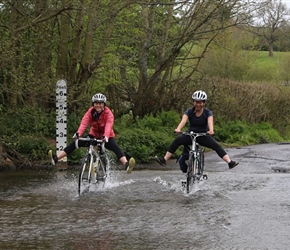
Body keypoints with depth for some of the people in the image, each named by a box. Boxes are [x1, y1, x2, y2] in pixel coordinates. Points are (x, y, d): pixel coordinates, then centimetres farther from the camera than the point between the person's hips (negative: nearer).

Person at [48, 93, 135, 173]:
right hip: (94, 135, 4)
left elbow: (109, 125, -36)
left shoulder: (108, 113, -19)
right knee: (75, 143, -10)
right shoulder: (90, 111, -11)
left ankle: (126, 165, -50)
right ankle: (56, 159, -11)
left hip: (106, 137, -3)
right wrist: (78, 133, -46)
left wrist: (106, 136, -56)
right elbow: (84, 122, -26)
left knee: (116, 148, -32)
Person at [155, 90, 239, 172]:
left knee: (216, 145, -23)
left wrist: (211, 130, -51)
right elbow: (183, 121, -25)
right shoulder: (189, 111, -7)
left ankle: (230, 162, -26)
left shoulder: (208, 112, -9)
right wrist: (178, 129, -46)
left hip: (203, 136, -1)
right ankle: (164, 160, -26)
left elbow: (210, 122, -28)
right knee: (177, 140, -23)